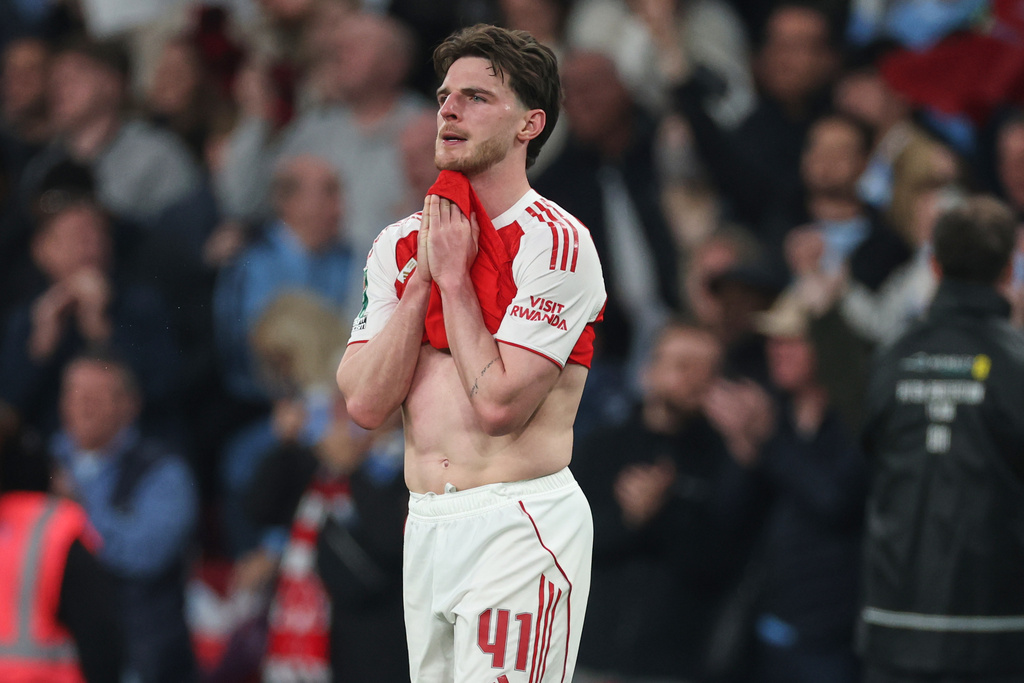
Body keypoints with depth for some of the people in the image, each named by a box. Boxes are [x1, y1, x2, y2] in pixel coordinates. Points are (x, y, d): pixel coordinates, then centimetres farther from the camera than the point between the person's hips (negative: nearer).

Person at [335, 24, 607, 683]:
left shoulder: (557, 244, -9)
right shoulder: (400, 246, 11)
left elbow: (498, 403, -17)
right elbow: (365, 403, 2)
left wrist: (453, 276, -9)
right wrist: (423, 275, -4)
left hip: (521, 526, -7)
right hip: (426, 528, 7)